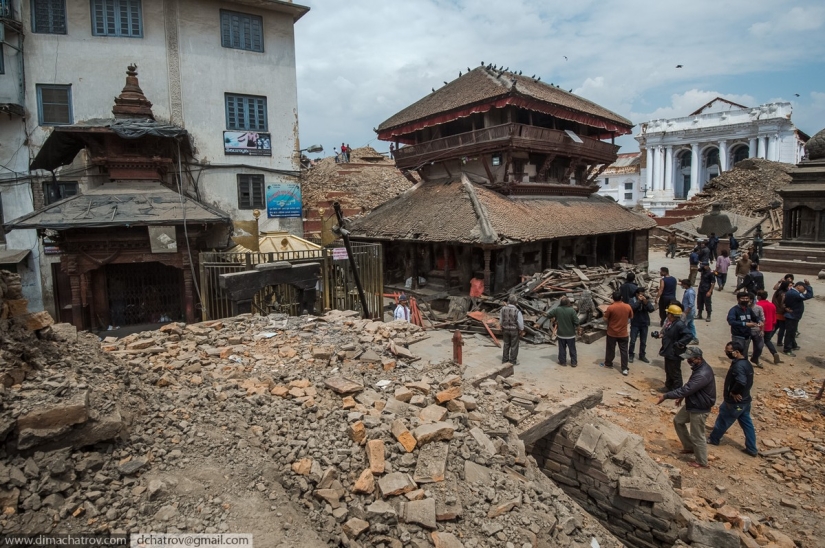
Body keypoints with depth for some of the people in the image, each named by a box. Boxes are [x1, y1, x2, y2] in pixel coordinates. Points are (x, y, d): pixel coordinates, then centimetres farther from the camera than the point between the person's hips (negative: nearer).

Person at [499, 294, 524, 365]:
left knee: (506, 345, 18)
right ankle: (513, 361, 18)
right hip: (514, 330, -4)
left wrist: (502, 327, 17)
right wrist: (521, 330, 3)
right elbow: (520, 322, -13)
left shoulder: (503, 309, -11)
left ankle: (505, 359, 27)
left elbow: (500, 320, 0)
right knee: (514, 346, 10)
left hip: (505, 329, 4)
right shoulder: (517, 311, -22)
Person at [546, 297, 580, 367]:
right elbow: (576, 322, -18)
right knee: (572, 349, 12)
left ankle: (562, 361, 23)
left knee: (562, 349, 15)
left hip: (561, 334, 1)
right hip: (570, 334, -1)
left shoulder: (557, 310, -12)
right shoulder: (572, 310, -18)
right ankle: (574, 362, 19)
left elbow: (548, 315, -1)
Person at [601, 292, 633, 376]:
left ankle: (608, 363, 32)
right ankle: (624, 369, 6)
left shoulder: (610, 308, -18)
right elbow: (631, 317, 9)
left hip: (612, 333, -2)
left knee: (610, 349, 15)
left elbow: (605, 319, -9)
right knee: (624, 350, 6)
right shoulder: (628, 307, -7)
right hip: (623, 333, 2)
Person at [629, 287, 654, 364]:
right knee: (633, 341, 1)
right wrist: (639, 301, -26)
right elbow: (631, 308, -25)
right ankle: (631, 355, 15)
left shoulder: (647, 300, -2)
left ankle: (642, 355, 25)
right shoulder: (633, 300, -8)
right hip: (635, 324, -3)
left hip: (644, 324, 3)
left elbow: (651, 309, -12)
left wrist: (646, 302, -25)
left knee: (643, 342, 12)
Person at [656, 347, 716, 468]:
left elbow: (686, 389, -33)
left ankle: (702, 462, 24)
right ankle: (689, 447, 35)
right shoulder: (698, 367, 0)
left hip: (699, 408, -10)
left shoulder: (703, 374, -33)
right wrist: (682, 396, 14)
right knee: (678, 421, 22)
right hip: (692, 404, 10)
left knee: (697, 436, 5)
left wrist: (666, 396, -30)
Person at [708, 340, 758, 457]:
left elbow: (741, 382, -41)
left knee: (722, 421, 11)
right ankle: (752, 449, 25)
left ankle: (713, 439, 30)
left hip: (734, 402, -9)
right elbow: (747, 382, 13)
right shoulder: (746, 363, 3)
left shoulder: (738, 365, -28)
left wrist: (732, 392, -25)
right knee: (747, 424, 16)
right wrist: (734, 391, 7)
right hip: (744, 400, 9)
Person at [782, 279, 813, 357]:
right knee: (790, 333, -4)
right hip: (792, 317, -11)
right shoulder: (795, 294, -28)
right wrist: (808, 285, -20)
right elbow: (809, 295, -29)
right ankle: (787, 350, 1)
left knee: (792, 332, 24)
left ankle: (793, 345, 40)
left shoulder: (792, 292, 7)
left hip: (793, 316, 11)